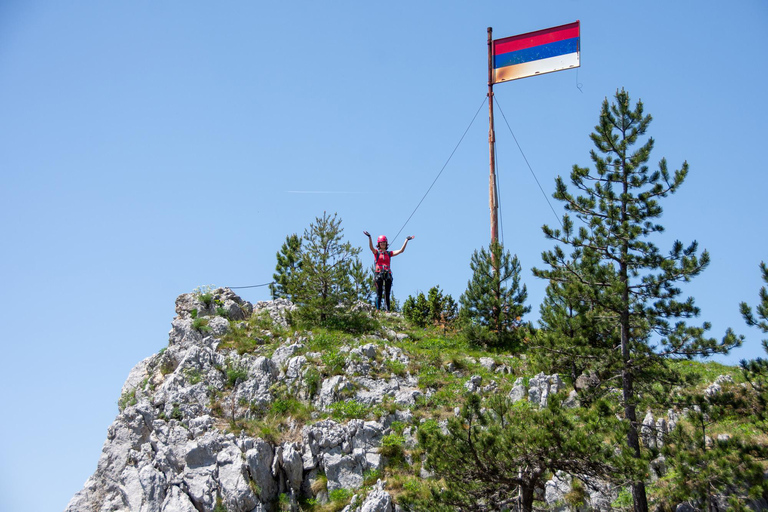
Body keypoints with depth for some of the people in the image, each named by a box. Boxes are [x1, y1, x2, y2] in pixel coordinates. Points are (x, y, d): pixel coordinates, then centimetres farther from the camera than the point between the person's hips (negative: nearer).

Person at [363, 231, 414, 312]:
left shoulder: (389, 253, 18)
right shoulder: (376, 252, 10)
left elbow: (401, 250, 15)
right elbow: (371, 247, -10)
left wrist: (406, 240, 10)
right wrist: (369, 237, -27)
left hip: (388, 274, 3)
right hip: (379, 274, -3)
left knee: (387, 295, 0)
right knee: (379, 294, -9)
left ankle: (388, 310, -4)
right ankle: (378, 310, -14)